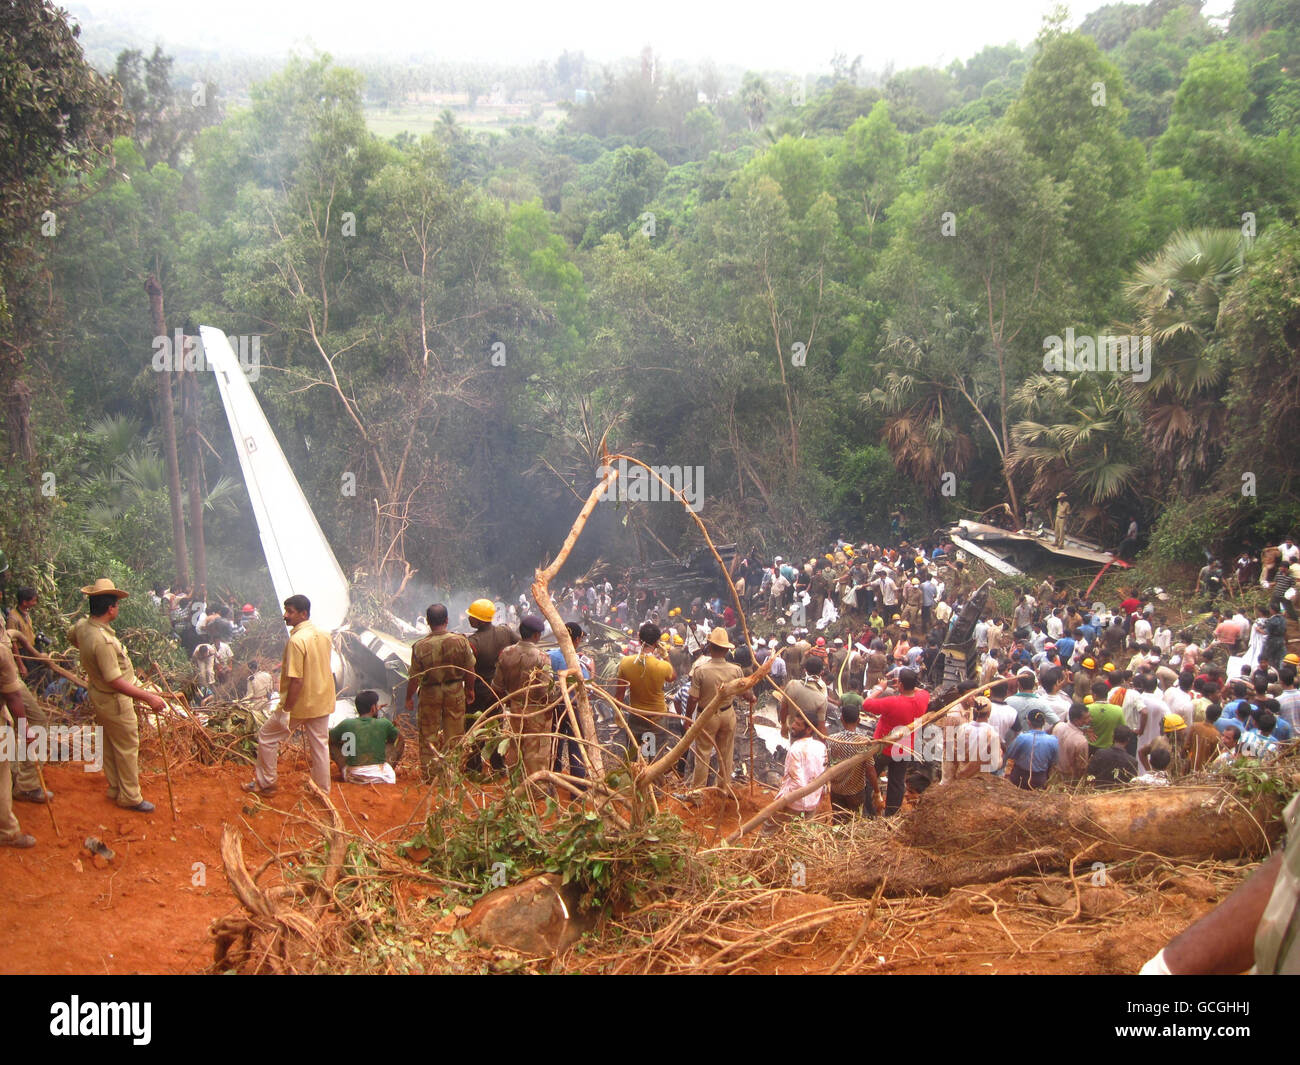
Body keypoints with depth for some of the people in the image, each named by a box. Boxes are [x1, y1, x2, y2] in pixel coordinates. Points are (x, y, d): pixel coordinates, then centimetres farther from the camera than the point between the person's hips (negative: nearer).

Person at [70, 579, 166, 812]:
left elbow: (71, 637, 20)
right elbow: (115, 681, -35)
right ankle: (130, 797, 17)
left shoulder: (82, 626, -7)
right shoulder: (103, 640, -35)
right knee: (127, 748, 6)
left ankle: (115, 788, 38)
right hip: (115, 701, -9)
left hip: (98, 695, 9)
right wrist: (148, 697, -34)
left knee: (109, 745, 23)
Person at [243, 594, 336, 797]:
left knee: (266, 737, 12)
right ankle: (323, 790, 21)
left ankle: (265, 783, 21)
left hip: (300, 704, -7)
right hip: (323, 702, 7)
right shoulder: (324, 635, 3)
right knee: (320, 745, 15)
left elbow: (296, 681, -24)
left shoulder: (296, 640, -22)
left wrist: (286, 710, -19)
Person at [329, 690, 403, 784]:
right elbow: (399, 738, 21)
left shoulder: (346, 724, 2)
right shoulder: (384, 724, 2)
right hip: (382, 778, 0)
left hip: (354, 778, 1)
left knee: (335, 744, 22)